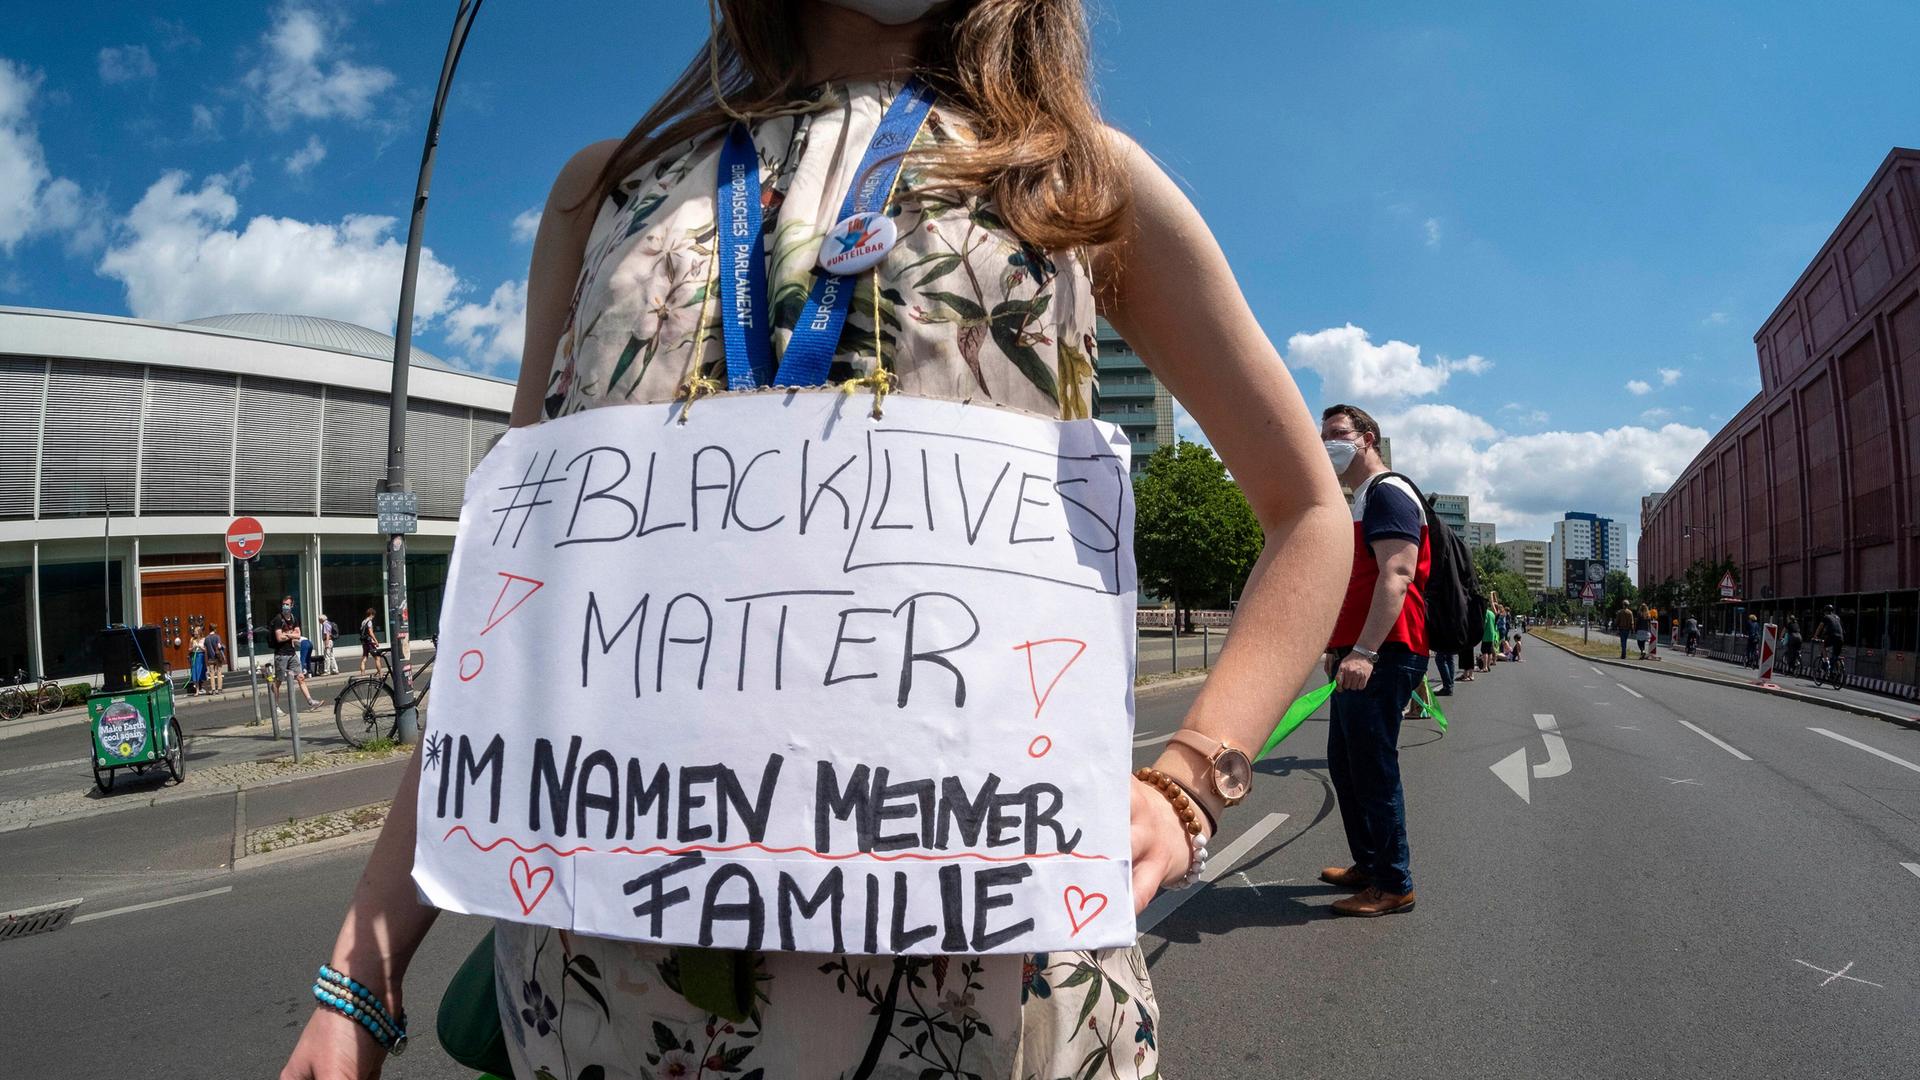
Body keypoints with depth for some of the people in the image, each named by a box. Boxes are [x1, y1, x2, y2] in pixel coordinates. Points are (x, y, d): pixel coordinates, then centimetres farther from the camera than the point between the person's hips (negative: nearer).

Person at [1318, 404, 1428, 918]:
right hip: (1356, 657, 11)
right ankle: (1367, 865, 30)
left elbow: (1396, 576, -22)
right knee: (1344, 765, 17)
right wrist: (1337, 648, 26)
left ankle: (1394, 885, 6)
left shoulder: (1388, 493, -10)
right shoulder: (1360, 502, 22)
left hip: (1380, 658, -11)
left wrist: (1363, 651, -29)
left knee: (1374, 771, -5)